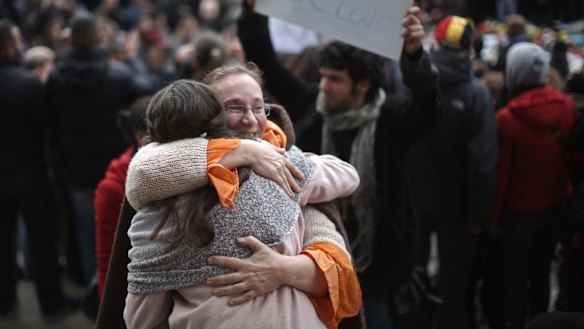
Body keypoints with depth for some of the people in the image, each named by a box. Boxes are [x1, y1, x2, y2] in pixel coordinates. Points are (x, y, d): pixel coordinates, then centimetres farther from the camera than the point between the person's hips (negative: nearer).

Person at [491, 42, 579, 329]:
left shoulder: (506, 118, -23)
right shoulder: (568, 107, -11)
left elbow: (500, 172, -16)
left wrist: (494, 215, -5)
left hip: (519, 209, -4)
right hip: (554, 206, 4)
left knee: (515, 276, 11)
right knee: (541, 272, 19)